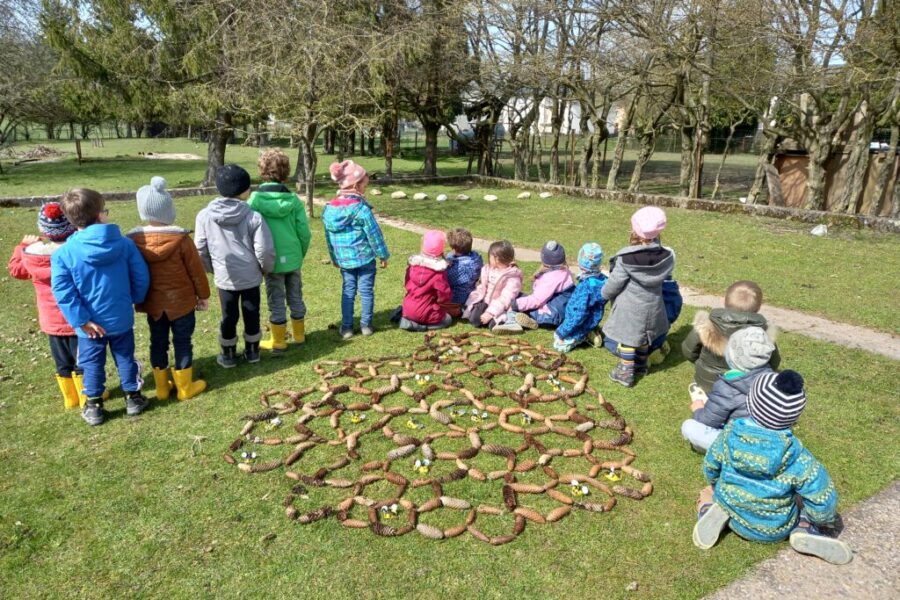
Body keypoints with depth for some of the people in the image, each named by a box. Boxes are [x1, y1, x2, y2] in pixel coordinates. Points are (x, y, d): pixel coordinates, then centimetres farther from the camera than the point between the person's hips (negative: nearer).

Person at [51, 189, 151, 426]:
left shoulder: (63, 254, -15)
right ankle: (133, 399, 29)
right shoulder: (124, 244, -11)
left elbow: (63, 293, -18)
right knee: (125, 358, 18)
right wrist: (135, 300, 11)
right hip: (121, 319, 1)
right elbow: (142, 277, -6)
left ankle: (93, 407, 27)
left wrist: (81, 321, -12)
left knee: (92, 364, 16)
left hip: (90, 324, -1)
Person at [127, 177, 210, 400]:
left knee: (158, 343, 16)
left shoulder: (133, 239, -8)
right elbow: (196, 270, -9)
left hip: (152, 302, 4)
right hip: (181, 301, -3)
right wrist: (203, 295, 5)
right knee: (182, 342, 8)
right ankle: (185, 388, 19)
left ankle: (162, 388, 27)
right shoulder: (181, 238, -18)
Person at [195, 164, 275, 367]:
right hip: (251, 276, -1)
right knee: (251, 314, 16)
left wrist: (213, 269, 15)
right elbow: (264, 250, -16)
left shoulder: (204, 216, -10)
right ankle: (252, 352, 30)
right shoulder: (253, 217, -18)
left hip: (224, 277, 1)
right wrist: (266, 268, 5)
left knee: (228, 316, 15)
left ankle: (228, 355, 29)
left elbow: (200, 250, -2)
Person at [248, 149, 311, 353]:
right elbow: (304, 232, -3)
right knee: (295, 298, 16)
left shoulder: (255, 200, -10)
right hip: (293, 258, 2)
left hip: (271, 259, -2)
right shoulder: (293, 199, -4)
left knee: (276, 301, 8)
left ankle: (278, 341, 18)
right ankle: (299, 335, 30)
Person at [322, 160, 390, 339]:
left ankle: (346, 327, 13)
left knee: (348, 291, 12)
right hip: (365, 257, -5)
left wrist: (334, 257, 21)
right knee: (366, 291, 8)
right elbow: (374, 234, -12)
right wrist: (383, 255, -1)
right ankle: (366, 325, 15)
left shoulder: (330, 209, 1)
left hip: (344, 259, 5)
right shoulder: (361, 208, -16)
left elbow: (328, 236, 9)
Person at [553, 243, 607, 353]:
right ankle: (590, 335, 12)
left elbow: (579, 314, -29)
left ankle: (587, 336, 0)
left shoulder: (585, 286, -31)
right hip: (590, 324, 8)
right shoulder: (603, 280, -6)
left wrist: (561, 332, -20)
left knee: (560, 345, -1)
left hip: (579, 326, -8)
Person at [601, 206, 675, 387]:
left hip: (630, 309, -5)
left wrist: (606, 294, 7)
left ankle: (625, 373, 17)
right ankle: (641, 364, 42)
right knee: (643, 336, 24)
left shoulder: (626, 259, -23)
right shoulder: (667, 256, -11)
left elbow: (612, 287, -14)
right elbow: (666, 278, 4)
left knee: (626, 338, 10)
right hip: (652, 306, 5)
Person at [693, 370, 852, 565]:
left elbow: (711, 468, -5)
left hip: (735, 520, 1)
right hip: (776, 530, 0)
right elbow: (823, 501, -16)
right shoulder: (797, 457, -27)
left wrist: (716, 486, 18)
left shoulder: (730, 433, -22)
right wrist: (821, 521, 7)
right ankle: (806, 530, -4)